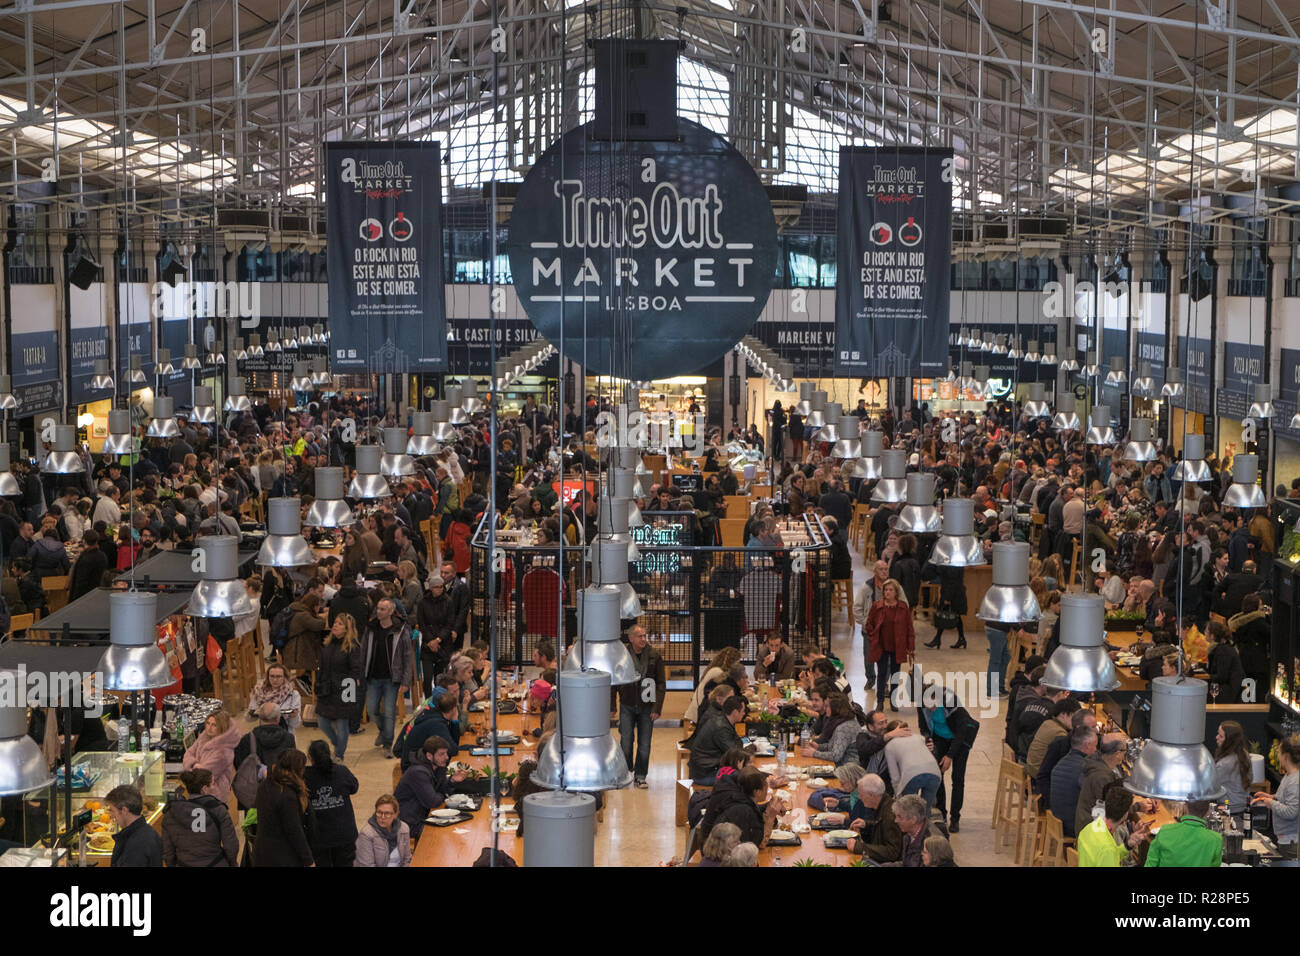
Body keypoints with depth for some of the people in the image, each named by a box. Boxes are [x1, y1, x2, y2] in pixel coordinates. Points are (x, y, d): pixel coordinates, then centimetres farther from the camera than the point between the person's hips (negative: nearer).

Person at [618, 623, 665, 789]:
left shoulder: (654, 656, -3)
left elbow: (661, 684, 0)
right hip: (627, 706, 0)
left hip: (647, 707, 0)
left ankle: (640, 776, 14)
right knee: (626, 742, 0)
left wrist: (657, 708, -7)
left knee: (644, 744, 2)